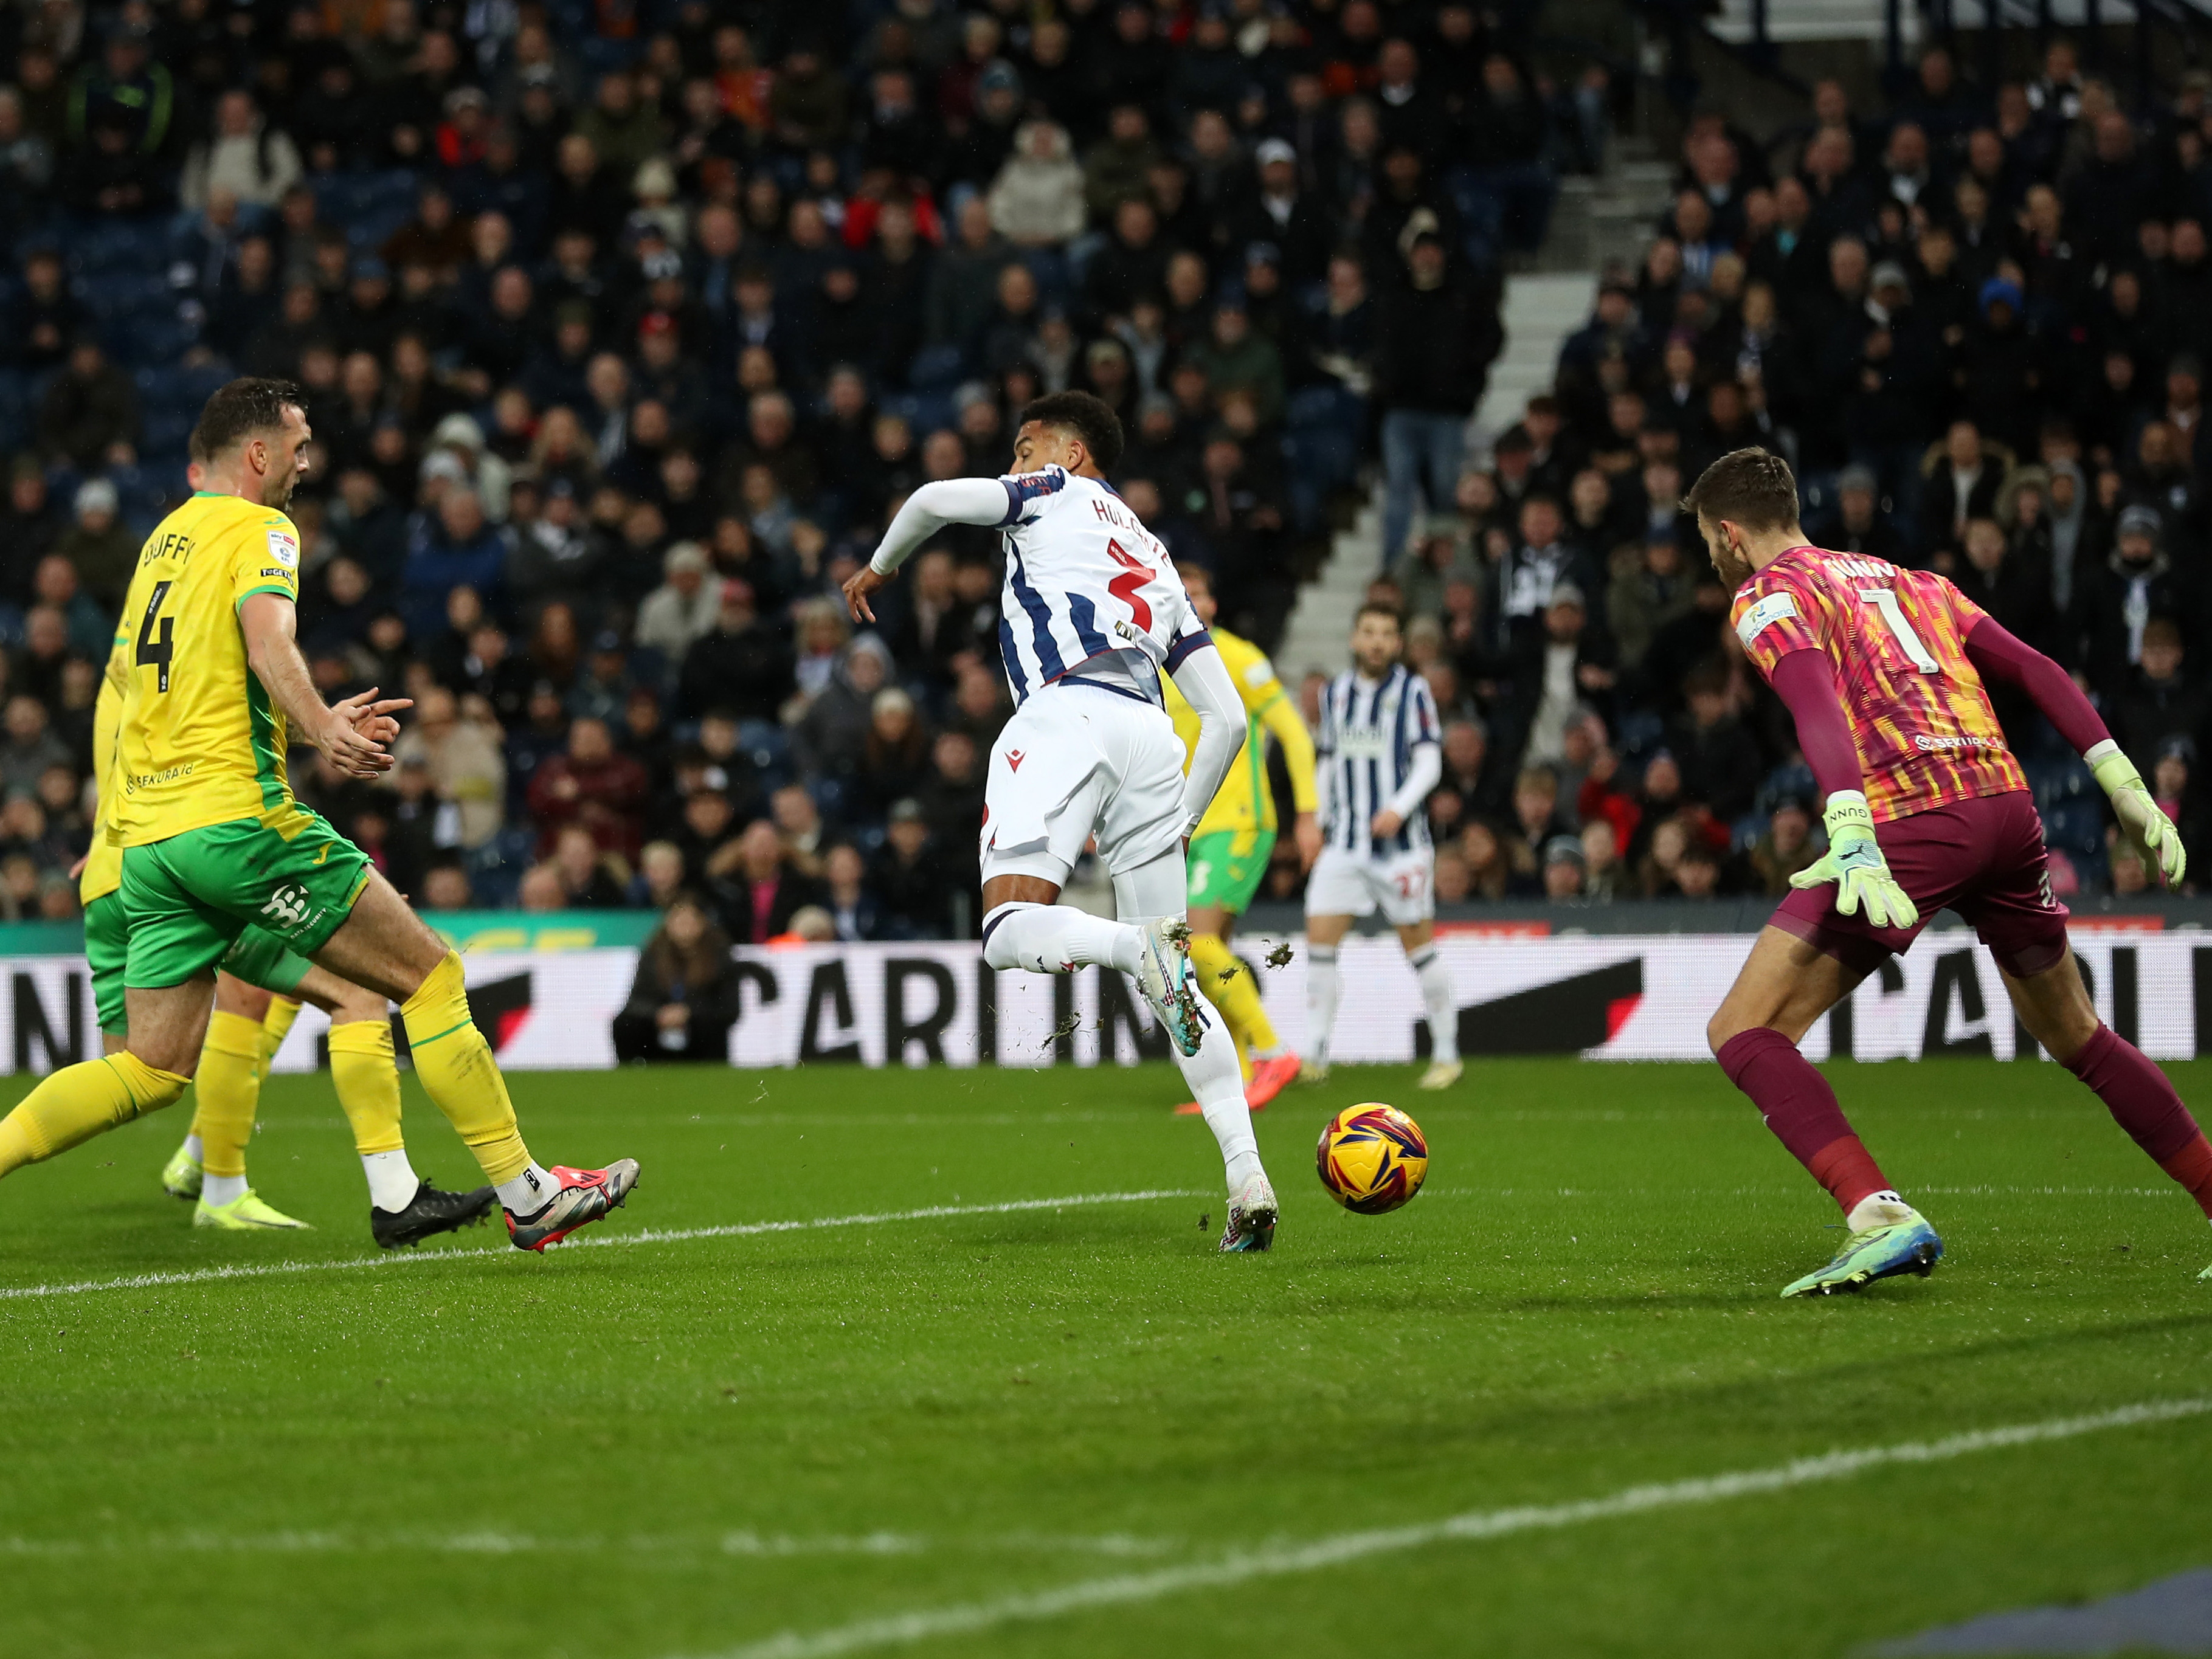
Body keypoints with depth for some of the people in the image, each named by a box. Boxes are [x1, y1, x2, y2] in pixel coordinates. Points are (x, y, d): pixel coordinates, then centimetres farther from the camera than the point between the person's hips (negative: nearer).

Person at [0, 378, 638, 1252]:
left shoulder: (162, 541, 23)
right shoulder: (258, 528, -3)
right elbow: (268, 642, -23)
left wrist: (321, 724, 37)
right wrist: (321, 730, -36)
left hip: (146, 839, 8)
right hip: (239, 819, -8)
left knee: (151, 1072, 6)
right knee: (431, 975, 0)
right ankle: (526, 1194, -1)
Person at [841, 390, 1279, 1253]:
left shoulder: (1058, 496, 21)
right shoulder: (1157, 562, 35)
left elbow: (938, 498, 2)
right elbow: (1228, 717, 27)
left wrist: (878, 568, 21)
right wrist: (1183, 821, 34)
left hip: (1066, 714, -6)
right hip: (1151, 738, 6)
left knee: (1010, 930, -17)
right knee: (1173, 984, 9)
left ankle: (1145, 950, -45)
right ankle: (1248, 1176, -5)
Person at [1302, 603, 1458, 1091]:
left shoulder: (1412, 691, -2)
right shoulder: (1335, 694, 11)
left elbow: (1429, 762, -7)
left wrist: (1399, 808, -21)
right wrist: (1317, 823, 14)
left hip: (1401, 842, -4)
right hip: (1344, 844, 4)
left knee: (1419, 946, 0)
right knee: (1319, 938, -7)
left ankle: (1446, 1053, 13)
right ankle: (1315, 1056, -3)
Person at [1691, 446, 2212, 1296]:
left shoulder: (1767, 596, 7)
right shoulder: (1906, 580, 28)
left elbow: (1818, 705, -13)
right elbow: (2034, 669, 19)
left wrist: (1851, 839, -26)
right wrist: (2124, 785, 14)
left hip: (1909, 819, -7)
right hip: (2009, 807, 7)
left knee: (1744, 1032, -5)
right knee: (2076, 1035, 25)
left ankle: (1881, 1218, -23)